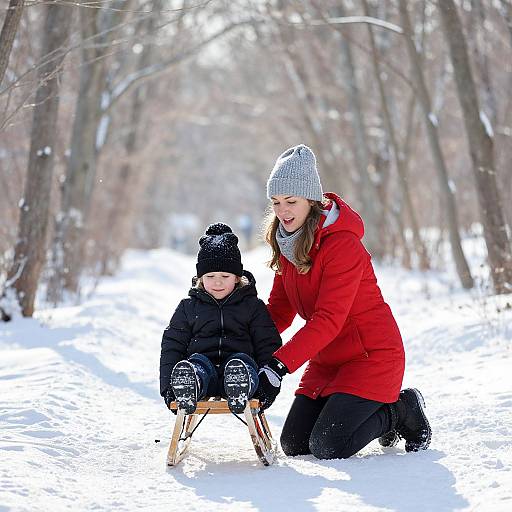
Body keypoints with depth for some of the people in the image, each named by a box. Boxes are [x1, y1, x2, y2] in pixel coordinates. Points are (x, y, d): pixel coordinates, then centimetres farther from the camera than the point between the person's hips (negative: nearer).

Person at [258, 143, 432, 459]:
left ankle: (402, 410, 7)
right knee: (294, 445, 4)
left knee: (326, 447, -18)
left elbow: (328, 320, -28)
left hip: (371, 354, -8)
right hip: (327, 359, 8)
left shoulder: (342, 243, -22)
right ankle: (380, 408, 22)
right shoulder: (287, 241, 3)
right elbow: (280, 307, 6)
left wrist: (279, 365, -35)